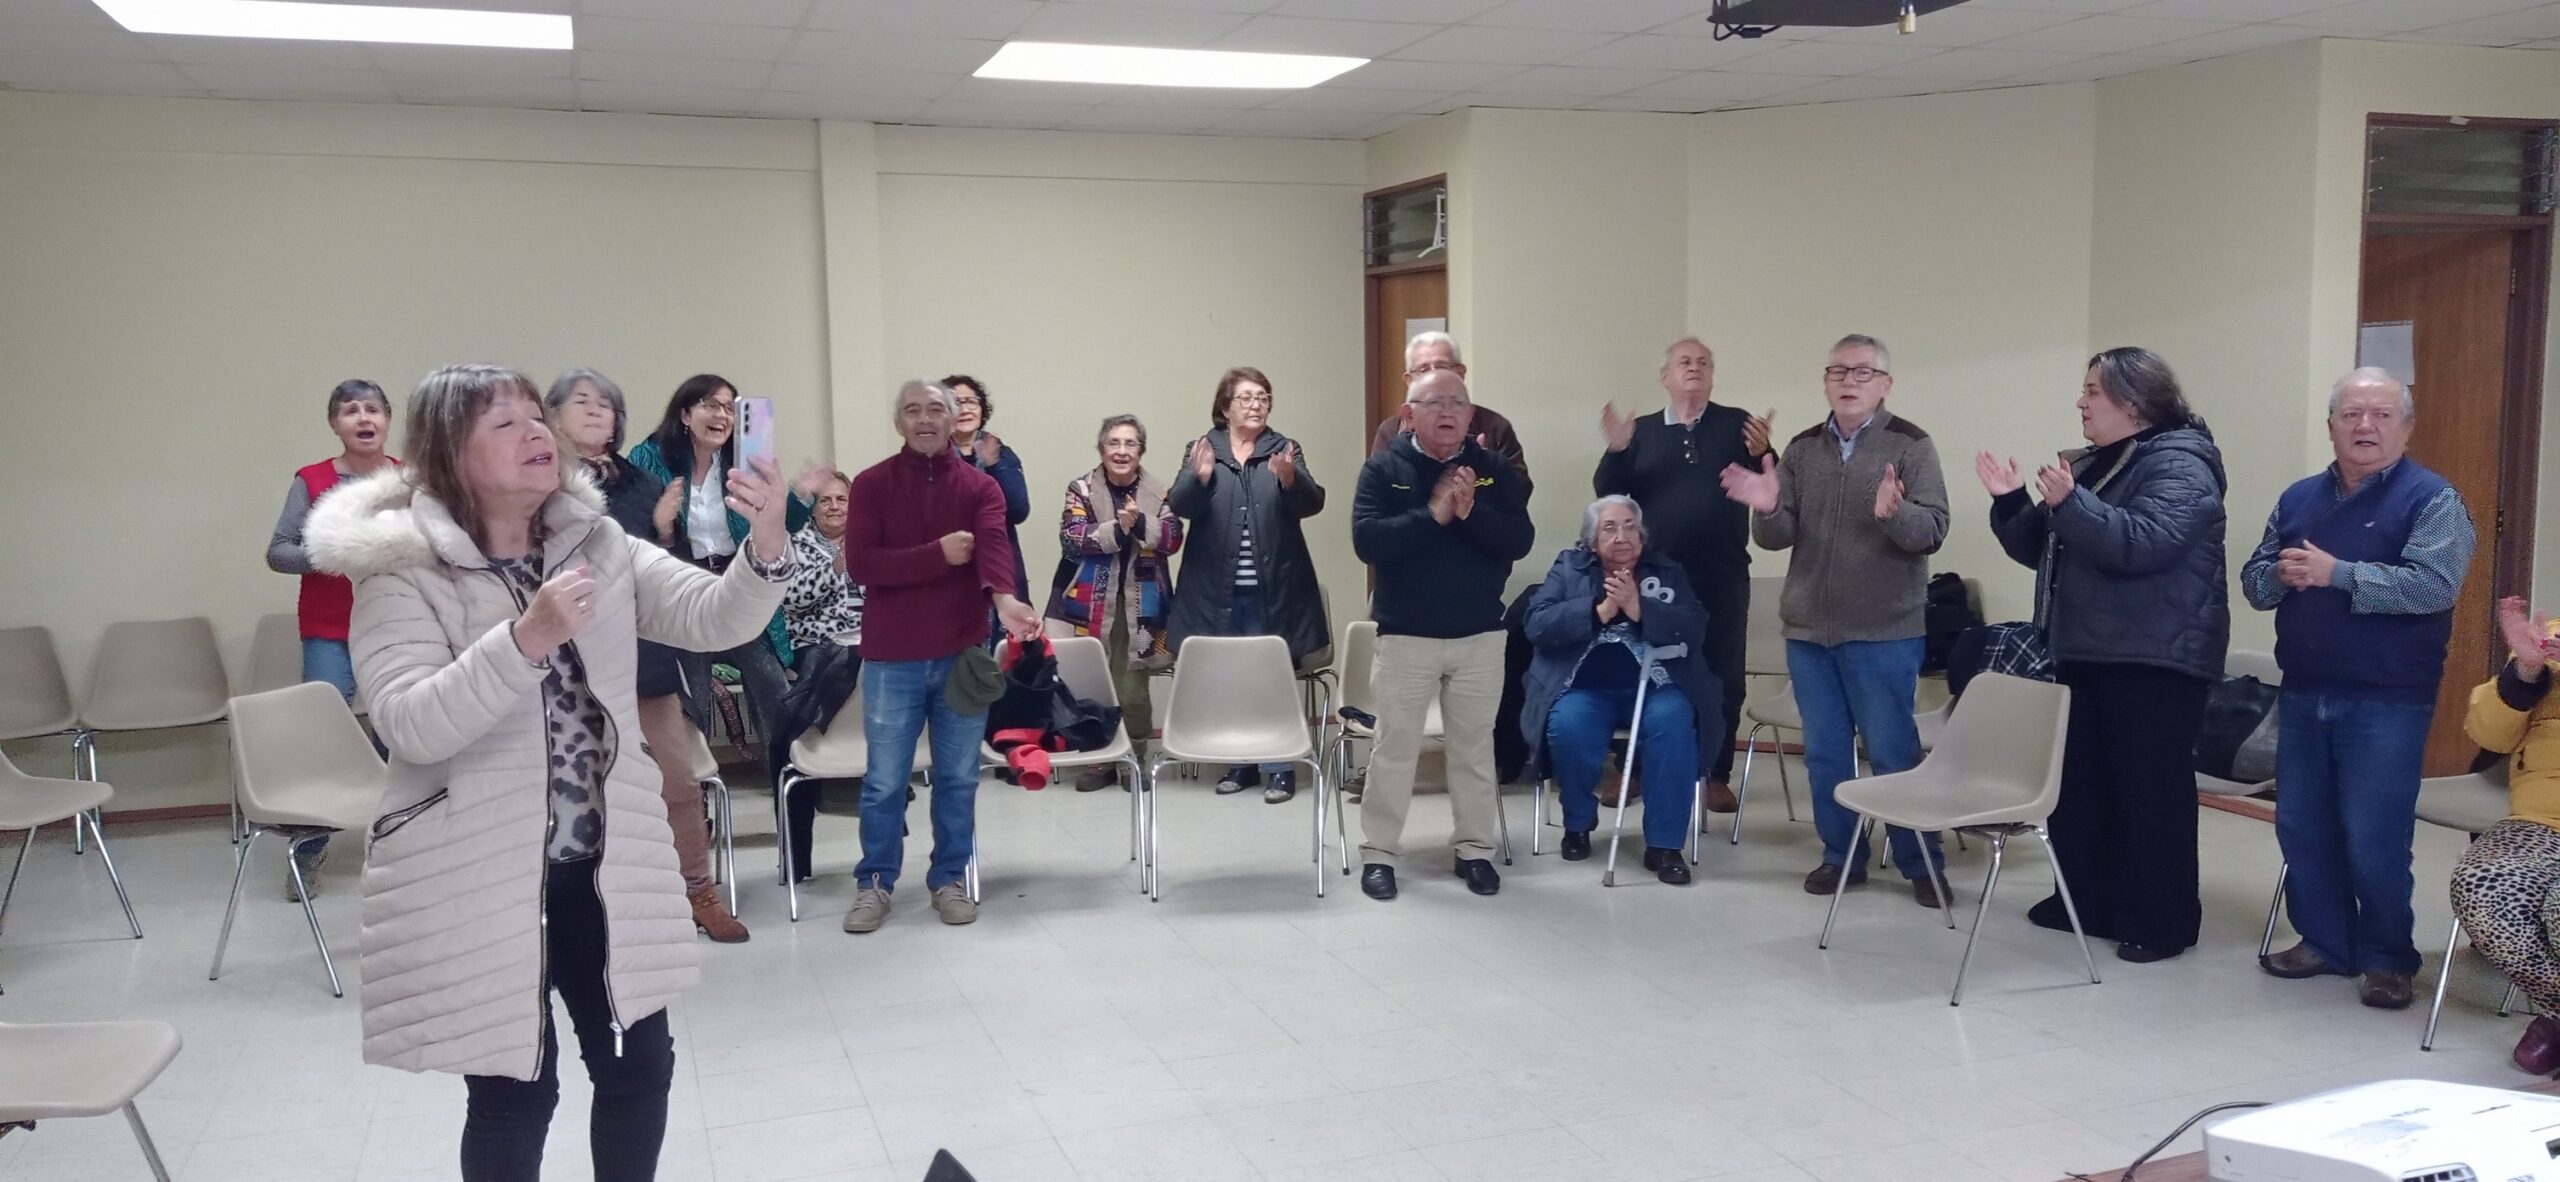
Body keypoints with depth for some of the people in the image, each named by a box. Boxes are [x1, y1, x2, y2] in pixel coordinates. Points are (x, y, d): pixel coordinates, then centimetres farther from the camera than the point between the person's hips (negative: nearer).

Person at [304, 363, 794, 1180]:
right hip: (479, 882, -4)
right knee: (513, 1092, 7)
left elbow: (713, 617, -9)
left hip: (602, 865, 5)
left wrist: (765, 548, -29)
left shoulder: (596, 544, 3)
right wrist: (527, 638, -33)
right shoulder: (401, 570, -10)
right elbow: (409, 725, -22)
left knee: (640, 1065, 13)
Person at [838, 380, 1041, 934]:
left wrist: (1003, 598, -37)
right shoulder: (871, 484, 0)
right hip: (891, 657, -1)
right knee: (885, 780, 6)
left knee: (958, 776, 10)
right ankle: (875, 883, 20)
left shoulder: (980, 486, 3)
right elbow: (860, 563, -11)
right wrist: (937, 554, -19)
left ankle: (949, 879, 23)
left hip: (963, 653, 1)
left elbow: (994, 545, -17)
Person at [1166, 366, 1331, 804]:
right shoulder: (1202, 449, 5)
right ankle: (1239, 764, 21)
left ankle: (1280, 768, 9)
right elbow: (1180, 505, -7)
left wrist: (1290, 478, -28)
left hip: (1270, 589, -1)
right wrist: (1200, 477, -27)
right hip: (1217, 588, 1)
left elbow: (1312, 503, -7)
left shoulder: (1284, 449, 4)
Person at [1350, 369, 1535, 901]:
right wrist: (1432, 514, -21)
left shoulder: (1495, 470, 3)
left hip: (1480, 636, 2)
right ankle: (1379, 853, 14)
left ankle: (1476, 850, 22)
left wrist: (1472, 512, -21)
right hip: (1405, 636, -2)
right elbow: (1367, 540, -17)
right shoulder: (1383, 469, -4)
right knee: (1395, 747, 5)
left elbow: (1520, 540, -7)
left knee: (1474, 747, 11)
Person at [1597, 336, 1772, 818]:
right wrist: (1616, 451, -17)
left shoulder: (1736, 423, 4)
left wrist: (1761, 454, -23)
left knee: (1723, 677, 5)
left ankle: (1717, 775, 14)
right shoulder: (1642, 431, 7)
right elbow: (1608, 493, -1)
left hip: (1722, 578, 0)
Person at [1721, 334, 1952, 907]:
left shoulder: (1910, 445, -5)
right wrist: (1768, 509, -18)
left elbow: (1932, 532, -13)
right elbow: (1776, 537, 4)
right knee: (1825, 752, 10)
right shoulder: (1802, 448, 7)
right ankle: (1841, 855, 23)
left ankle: (1921, 864, 14)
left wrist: (1894, 513, -34)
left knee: (1893, 752, 1)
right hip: (1808, 629, 4)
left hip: (1884, 633, -4)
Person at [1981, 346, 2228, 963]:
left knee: (2151, 789, -3)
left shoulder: (2179, 466, -11)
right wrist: (2012, 502, 3)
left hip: (2155, 661, -9)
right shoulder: (2090, 464, 16)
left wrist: (2070, 503, -31)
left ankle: (2161, 922, 5)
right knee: (2081, 781, 12)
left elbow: (2142, 544, -27)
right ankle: (2088, 900, 23)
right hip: (2087, 653, 9)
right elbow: (2042, 550, 18)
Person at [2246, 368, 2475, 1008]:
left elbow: (2435, 585, -20)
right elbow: (2254, 581, 11)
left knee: (2375, 840, -3)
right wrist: (2282, 574, -12)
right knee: (2302, 828, 11)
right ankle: (2323, 942, 26)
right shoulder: (2298, 498, 12)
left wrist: (2336, 573, -20)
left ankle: (2388, 960, 13)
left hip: (2386, 704, -6)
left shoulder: (2432, 499, -6)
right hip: (2304, 696, 6)